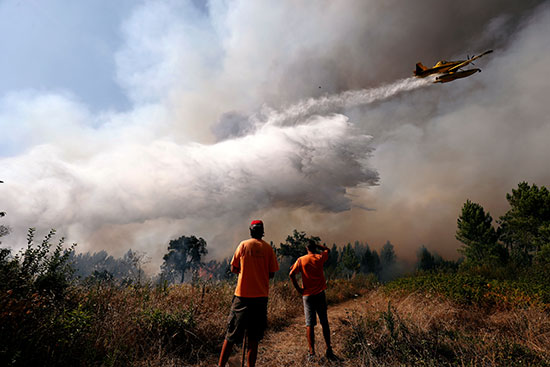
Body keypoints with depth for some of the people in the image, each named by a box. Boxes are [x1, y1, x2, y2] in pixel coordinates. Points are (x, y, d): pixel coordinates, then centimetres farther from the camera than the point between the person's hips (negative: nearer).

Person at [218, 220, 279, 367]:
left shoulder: (243, 245, -2)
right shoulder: (268, 248, -1)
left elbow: (233, 269, 3)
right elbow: (271, 274, 1)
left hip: (242, 295, 0)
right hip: (261, 296, 1)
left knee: (231, 335, 10)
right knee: (254, 338, 12)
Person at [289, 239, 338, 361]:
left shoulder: (301, 260, -6)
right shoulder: (320, 258, -2)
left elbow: (291, 274, -15)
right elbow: (327, 249, 19)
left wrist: (298, 288, -7)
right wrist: (315, 244, 15)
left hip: (307, 295, -1)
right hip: (320, 294, 1)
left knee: (309, 324, 4)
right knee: (324, 323, 12)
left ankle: (311, 353, 5)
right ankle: (329, 351, 18)